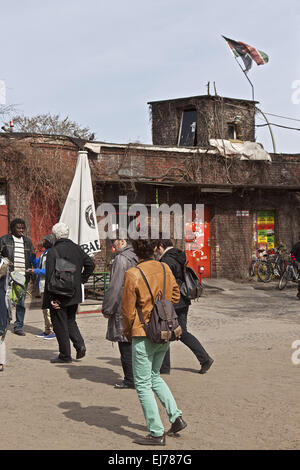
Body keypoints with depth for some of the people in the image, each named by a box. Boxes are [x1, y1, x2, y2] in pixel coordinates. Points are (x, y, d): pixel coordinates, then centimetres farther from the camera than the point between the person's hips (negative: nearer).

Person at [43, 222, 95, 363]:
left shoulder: (53, 252, -16)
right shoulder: (77, 248, 5)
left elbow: (50, 276, -19)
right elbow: (90, 264, 12)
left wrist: (51, 298, -17)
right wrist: (82, 280, 17)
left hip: (59, 294, -6)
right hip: (74, 294, 6)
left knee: (60, 324, 4)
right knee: (70, 321, 21)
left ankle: (65, 355, 9)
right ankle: (80, 344, 4)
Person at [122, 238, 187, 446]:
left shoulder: (133, 274, -15)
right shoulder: (165, 269, 2)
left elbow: (128, 309, -10)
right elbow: (175, 295, 15)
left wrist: (127, 332, 6)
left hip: (144, 335, -6)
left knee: (143, 384, 4)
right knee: (155, 376, 24)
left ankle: (157, 433, 6)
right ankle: (176, 416, 16)